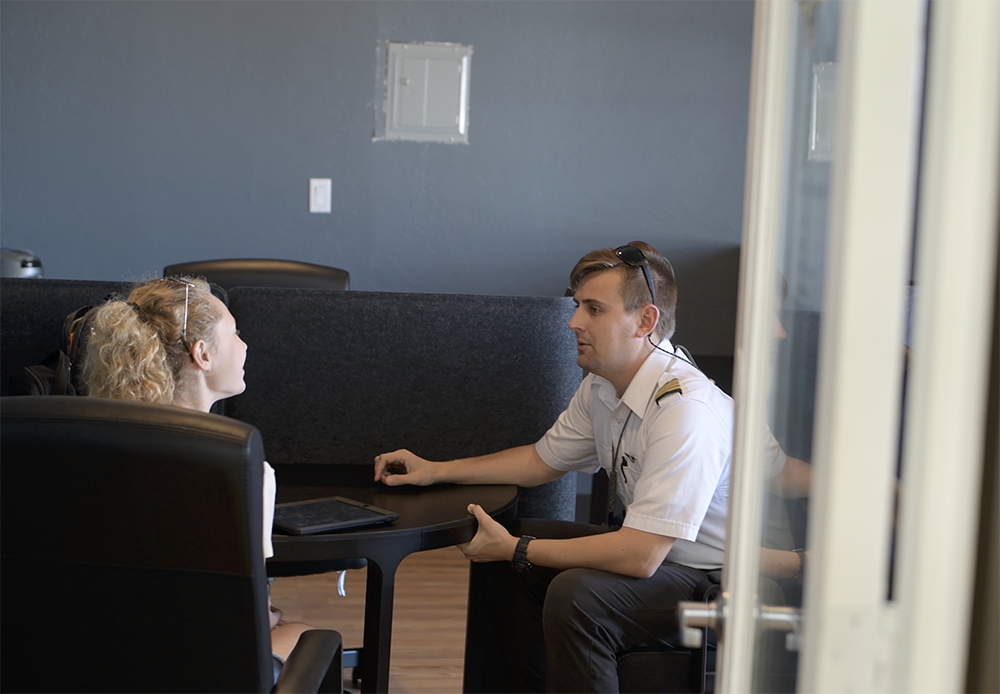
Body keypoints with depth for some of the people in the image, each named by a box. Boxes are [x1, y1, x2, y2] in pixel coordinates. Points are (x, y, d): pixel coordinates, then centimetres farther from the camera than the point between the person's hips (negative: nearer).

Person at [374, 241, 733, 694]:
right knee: (499, 557, 7)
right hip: (642, 548, 9)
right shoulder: (602, 385, -1)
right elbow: (542, 460, 16)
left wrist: (515, 549, -22)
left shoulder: (686, 410, -29)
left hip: (710, 580, -9)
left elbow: (639, 556, -31)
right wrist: (435, 471, 10)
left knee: (575, 594, -31)